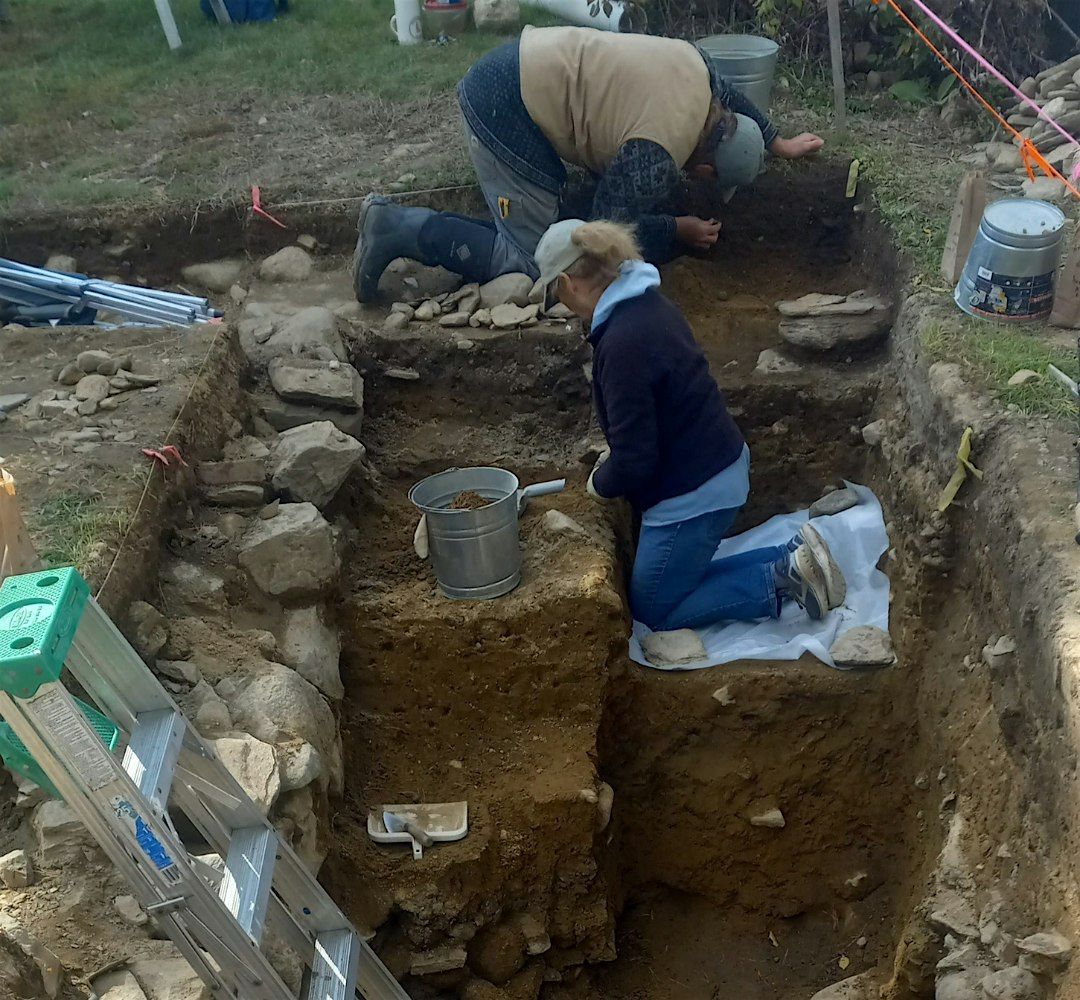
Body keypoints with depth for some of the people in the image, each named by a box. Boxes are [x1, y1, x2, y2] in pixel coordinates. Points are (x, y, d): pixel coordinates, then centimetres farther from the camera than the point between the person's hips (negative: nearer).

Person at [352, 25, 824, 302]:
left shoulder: (694, 62, 5)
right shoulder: (656, 159, -20)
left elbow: (731, 96, 27)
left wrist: (779, 143, 34)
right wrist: (679, 231, -1)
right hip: (505, 106, -10)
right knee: (531, 261, -8)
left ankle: (392, 222, 11)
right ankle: (396, 229, -6)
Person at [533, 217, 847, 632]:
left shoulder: (622, 344, -28)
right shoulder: (647, 303, 2)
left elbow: (634, 460, -24)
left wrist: (600, 484, -4)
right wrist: (615, 452, 17)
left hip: (693, 494, -9)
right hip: (721, 467, 9)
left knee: (653, 611, 10)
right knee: (679, 581, 24)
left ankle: (783, 579, 1)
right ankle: (792, 559, 14)